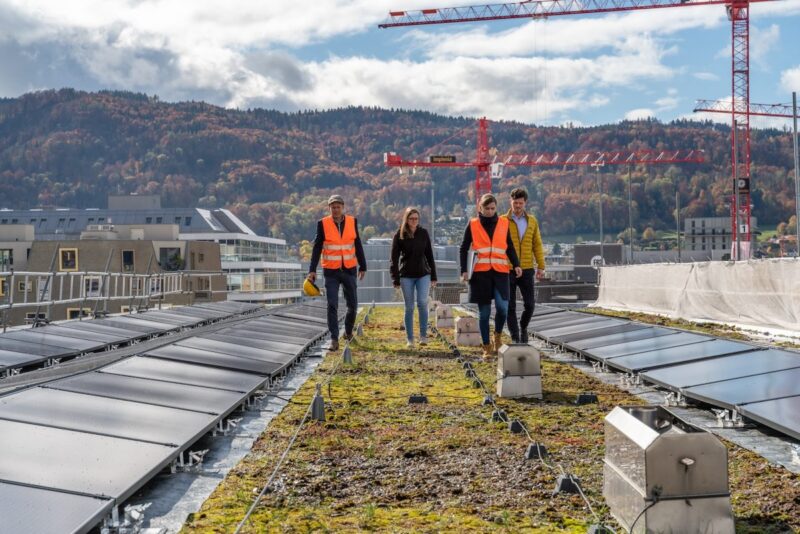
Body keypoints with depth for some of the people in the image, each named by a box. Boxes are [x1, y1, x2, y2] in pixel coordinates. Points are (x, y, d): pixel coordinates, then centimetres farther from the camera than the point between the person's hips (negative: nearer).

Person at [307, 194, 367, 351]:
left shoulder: (352, 222, 0)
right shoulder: (323, 224, -6)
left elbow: (358, 246, 8)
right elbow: (317, 248, -4)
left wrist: (363, 266, 9)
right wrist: (312, 270, -11)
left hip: (349, 270, 2)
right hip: (331, 272, -2)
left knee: (353, 304, 9)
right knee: (332, 306, -7)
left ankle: (348, 332, 33)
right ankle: (334, 340, -4)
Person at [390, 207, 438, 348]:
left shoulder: (423, 233, 3)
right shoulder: (399, 235, -3)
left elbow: (429, 255, 8)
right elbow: (394, 258, -2)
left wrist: (433, 276, 6)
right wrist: (395, 279, -7)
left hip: (423, 274, 1)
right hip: (406, 276, -1)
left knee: (422, 302, -14)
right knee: (409, 308, 2)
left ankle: (423, 335, -3)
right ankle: (410, 339, 10)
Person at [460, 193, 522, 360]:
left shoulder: (503, 223, 10)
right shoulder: (473, 225, 5)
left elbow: (510, 247, 15)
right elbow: (464, 249, 8)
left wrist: (516, 264, 0)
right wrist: (464, 271, -1)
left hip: (500, 272, 1)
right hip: (480, 273, -1)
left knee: (502, 307, -15)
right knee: (484, 312, 2)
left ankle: (498, 335, 13)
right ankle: (487, 348, 12)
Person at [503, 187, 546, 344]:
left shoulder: (532, 221, 9)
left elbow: (537, 245, 10)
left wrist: (541, 266, 3)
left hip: (527, 269, 2)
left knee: (529, 304, 1)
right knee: (510, 306, 1)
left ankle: (523, 328, 29)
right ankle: (515, 338, 10)